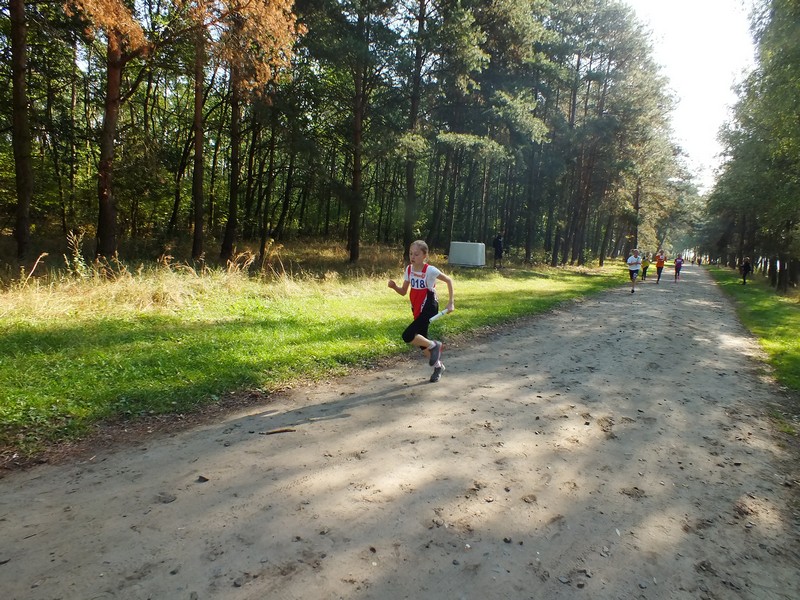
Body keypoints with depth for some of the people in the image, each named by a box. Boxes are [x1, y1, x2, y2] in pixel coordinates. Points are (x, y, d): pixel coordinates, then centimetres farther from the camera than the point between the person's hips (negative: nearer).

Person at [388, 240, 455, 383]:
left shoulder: (430, 270, -18)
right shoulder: (409, 269, -1)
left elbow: (449, 280, -6)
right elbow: (403, 292, 5)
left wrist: (451, 302, -7)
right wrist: (394, 286, -16)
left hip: (429, 309, -7)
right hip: (417, 310, 7)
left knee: (407, 336, -20)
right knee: (421, 340, 14)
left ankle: (434, 345, 4)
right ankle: (438, 365, 35)